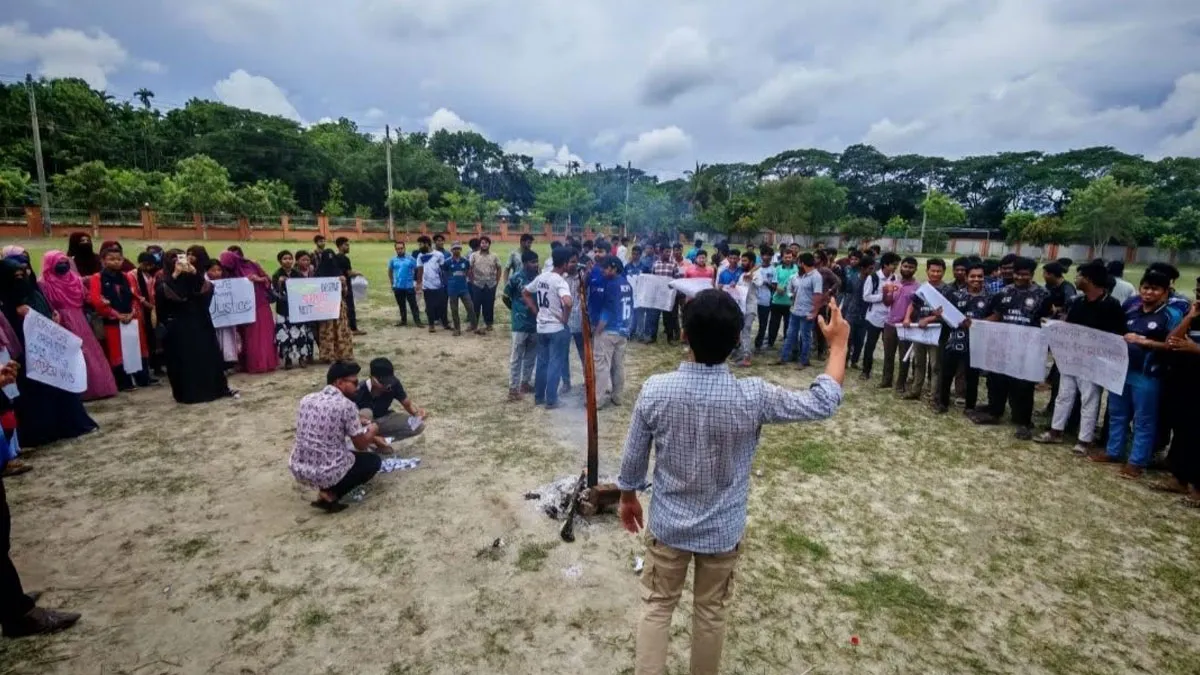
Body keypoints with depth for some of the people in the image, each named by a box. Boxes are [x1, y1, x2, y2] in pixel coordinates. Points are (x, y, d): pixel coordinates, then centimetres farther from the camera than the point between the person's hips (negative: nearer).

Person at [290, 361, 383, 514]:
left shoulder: (306, 399, 5)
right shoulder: (347, 405, -14)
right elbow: (361, 445, -5)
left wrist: (362, 431, 27)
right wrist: (372, 431, 17)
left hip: (298, 469, 7)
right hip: (327, 472, -7)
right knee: (374, 461, 18)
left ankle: (325, 489, 13)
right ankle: (331, 495, 2)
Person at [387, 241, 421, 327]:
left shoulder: (411, 258, -5)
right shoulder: (393, 260, 4)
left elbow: (417, 270, -2)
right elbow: (390, 272, 15)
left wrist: (417, 283, -5)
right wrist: (392, 283, 11)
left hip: (409, 286, -3)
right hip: (398, 287, 3)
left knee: (413, 305, -3)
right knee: (401, 305, 14)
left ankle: (417, 321, -1)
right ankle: (403, 320, 25)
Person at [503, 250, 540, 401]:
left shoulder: (538, 278, 0)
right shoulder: (515, 278, -11)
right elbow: (505, 297, 1)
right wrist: (516, 310, 9)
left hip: (535, 323, 5)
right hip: (521, 324, -5)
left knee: (531, 356, 16)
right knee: (516, 357, 3)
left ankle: (526, 383, 31)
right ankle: (513, 388, 10)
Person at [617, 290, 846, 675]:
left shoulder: (655, 390, -21)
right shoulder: (753, 397, -24)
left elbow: (632, 460, -8)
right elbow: (823, 404, -9)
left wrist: (628, 498, 12)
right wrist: (839, 344, 3)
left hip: (666, 525, 1)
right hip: (722, 531, 0)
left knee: (656, 607, 20)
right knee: (711, 613, 23)